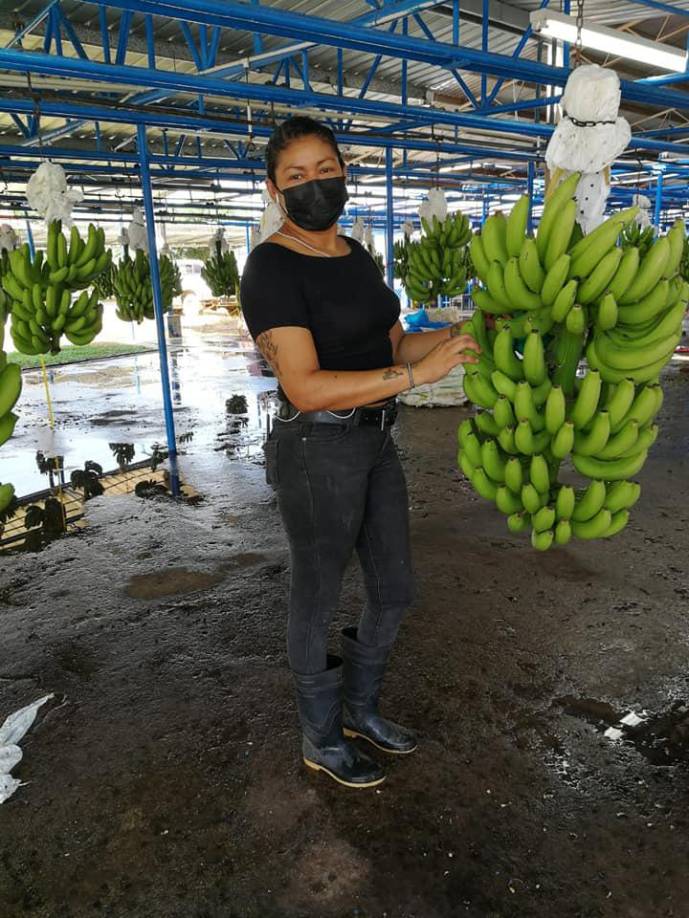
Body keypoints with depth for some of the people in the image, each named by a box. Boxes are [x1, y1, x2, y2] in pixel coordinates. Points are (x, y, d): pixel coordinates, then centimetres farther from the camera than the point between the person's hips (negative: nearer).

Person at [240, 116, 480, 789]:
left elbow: (392, 348, 14)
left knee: (394, 591, 18)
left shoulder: (355, 255, 10)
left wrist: (456, 334, -1)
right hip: (316, 453, -8)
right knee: (317, 602, 11)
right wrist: (418, 374, -27)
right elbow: (307, 387, -25)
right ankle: (320, 739, 36)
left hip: (373, 442, 8)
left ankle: (358, 708, 43)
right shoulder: (272, 267, -16)